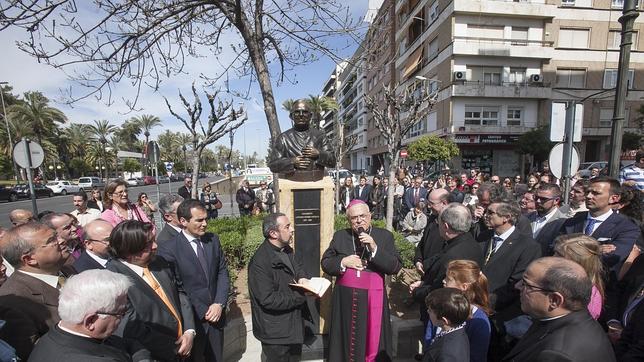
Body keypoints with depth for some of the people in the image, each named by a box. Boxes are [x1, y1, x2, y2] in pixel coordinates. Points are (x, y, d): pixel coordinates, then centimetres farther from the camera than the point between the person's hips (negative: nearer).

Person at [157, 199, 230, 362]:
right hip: (191, 318, -4)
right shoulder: (169, 249, -14)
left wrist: (219, 304, -8)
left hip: (216, 313, 4)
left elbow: (223, 272, 3)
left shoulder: (213, 240, 0)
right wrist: (203, 311, -12)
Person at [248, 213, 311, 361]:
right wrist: (301, 296, -22)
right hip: (275, 332, -8)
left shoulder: (286, 249, 0)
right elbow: (268, 300, -28)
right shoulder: (260, 262, -28)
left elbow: (297, 266, 13)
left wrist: (302, 277, -11)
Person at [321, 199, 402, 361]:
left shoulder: (385, 236, -1)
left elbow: (396, 267, -8)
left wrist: (374, 248, -19)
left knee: (373, 343, 9)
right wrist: (342, 262, -12)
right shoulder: (340, 236, 5)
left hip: (373, 299, -1)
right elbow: (325, 263, 6)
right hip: (345, 299, 2)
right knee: (346, 343, 14)